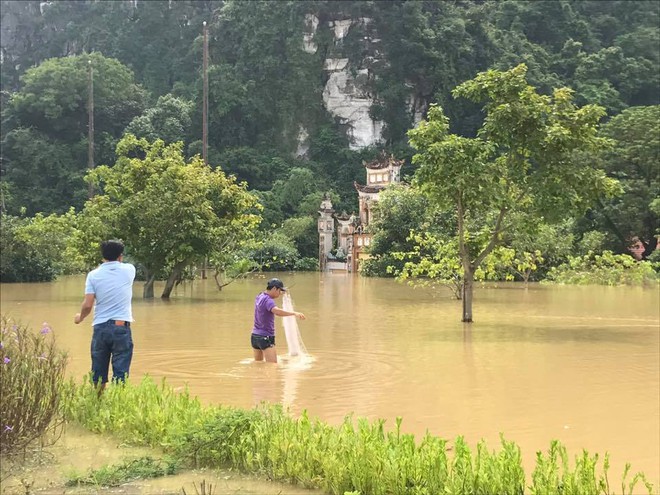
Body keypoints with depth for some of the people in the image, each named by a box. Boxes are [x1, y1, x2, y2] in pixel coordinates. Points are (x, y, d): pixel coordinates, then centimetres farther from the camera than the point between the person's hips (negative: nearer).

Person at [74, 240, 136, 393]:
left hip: (100, 328, 1)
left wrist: (80, 317, 14)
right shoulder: (129, 270, 1)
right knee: (120, 372, -1)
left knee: (98, 374, 10)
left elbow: (87, 305, -3)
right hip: (122, 327, -1)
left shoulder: (93, 275, 0)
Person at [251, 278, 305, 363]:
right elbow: (277, 311, -39)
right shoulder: (268, 300, -19)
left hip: (255, 335, 9)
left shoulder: (259, 297, 9)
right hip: (266, 337, -9)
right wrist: (294, 313, -46)